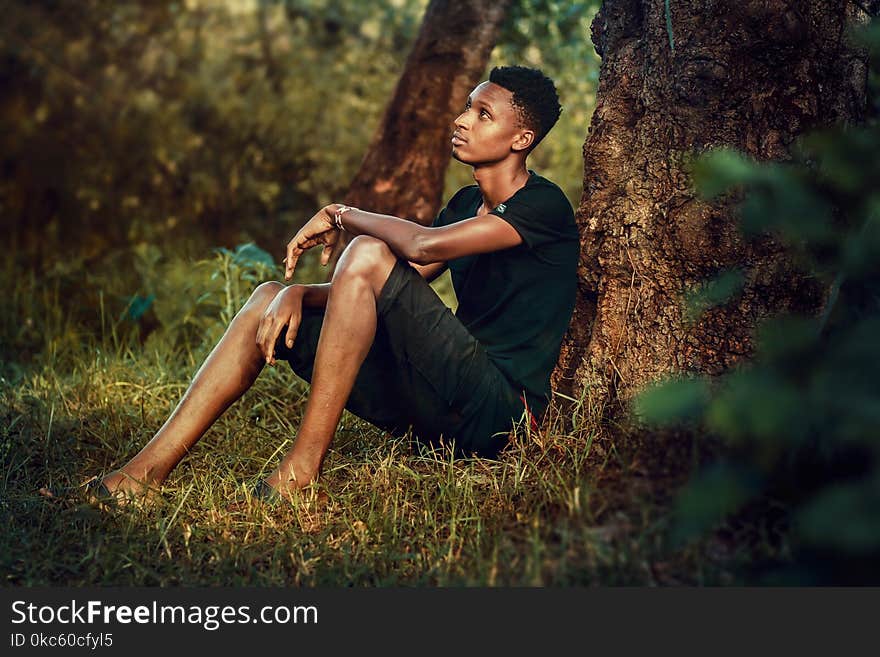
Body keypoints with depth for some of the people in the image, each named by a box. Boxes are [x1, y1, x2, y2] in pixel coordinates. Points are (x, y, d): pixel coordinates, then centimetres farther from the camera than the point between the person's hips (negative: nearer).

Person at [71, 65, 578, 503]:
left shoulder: (544, 205, -9)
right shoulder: (465, 204, 19)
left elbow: (425, 246, -26)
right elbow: (384, 293, 14)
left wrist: (341, 215, -8)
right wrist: (299, 294, -6)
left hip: (500, 409, -8)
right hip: (438, 405, 9)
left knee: (368, 253, -24)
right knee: (272, 299, 2)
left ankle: (303, 469, -22)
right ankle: (147, 472, -7)